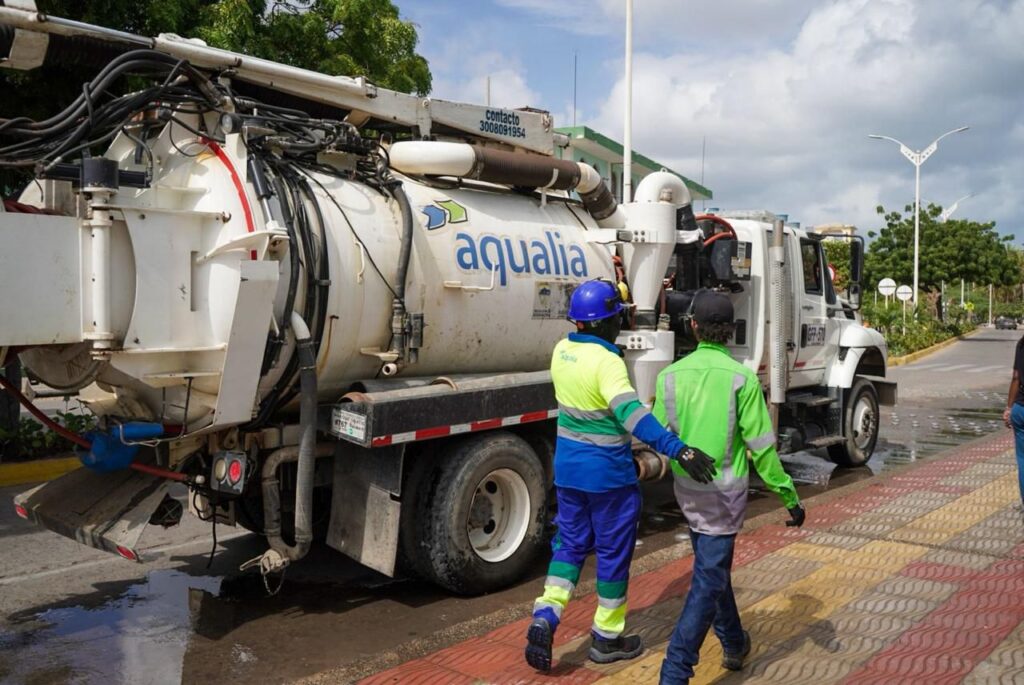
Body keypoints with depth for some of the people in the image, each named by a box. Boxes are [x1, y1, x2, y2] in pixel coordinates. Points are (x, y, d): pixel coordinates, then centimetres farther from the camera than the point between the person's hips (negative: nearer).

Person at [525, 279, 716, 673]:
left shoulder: (562, 351, 1)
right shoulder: (606, 361, -24)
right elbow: (631, 413, -37)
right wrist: (678, 450, -44)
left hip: (567, 465, 7)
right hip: (608, 471, -7)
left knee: (570, 543, 17)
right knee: (613, 552, 9)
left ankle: (545, 617, 3)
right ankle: (607, 638, 21)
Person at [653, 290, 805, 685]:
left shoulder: (671, 375, -6)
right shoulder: (741, 379, -15)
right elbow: (762, 447, -14)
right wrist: (790, 496, -4)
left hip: (687, 490, 4)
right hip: (724, 492, -4)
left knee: (713, 567, 23)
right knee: (708, 580, 0)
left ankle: (733, 644, 42)